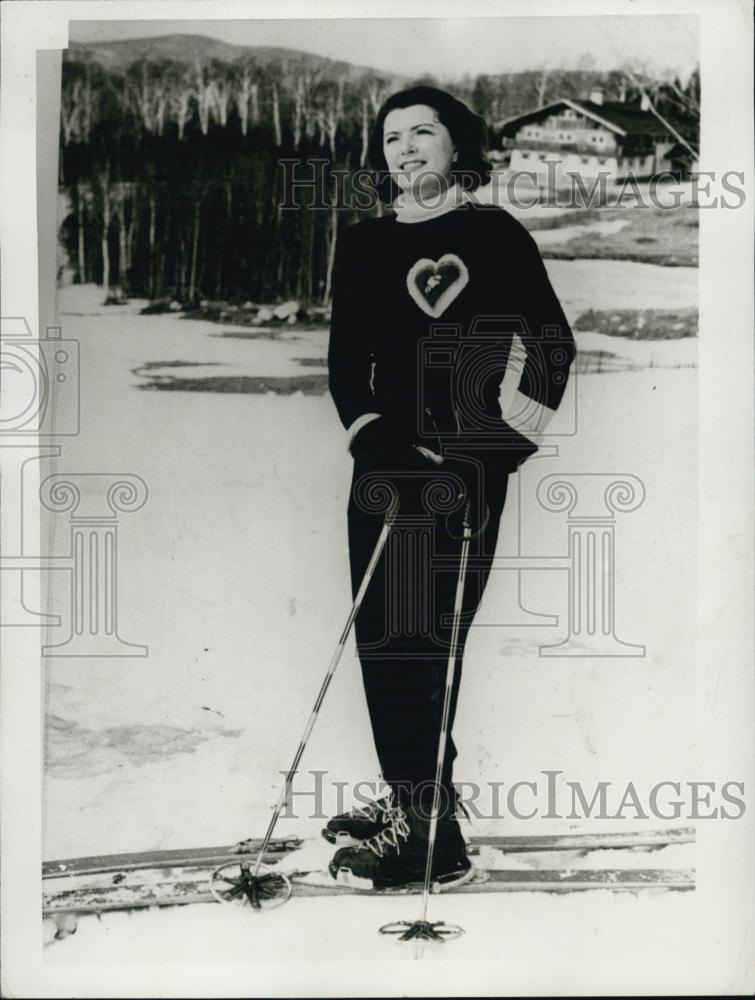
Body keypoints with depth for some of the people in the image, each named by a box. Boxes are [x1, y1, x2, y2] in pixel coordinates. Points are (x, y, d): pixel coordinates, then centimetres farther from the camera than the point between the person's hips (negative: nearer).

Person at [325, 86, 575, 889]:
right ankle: (411, 798, 18)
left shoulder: (496, 233, 3)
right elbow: (345, 360, 8)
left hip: (470, 461, -4)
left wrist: (512, 438, -9)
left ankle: (427, 827, -1)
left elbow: (552, 343, 0)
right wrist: (370, 436, -7)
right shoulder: (362, 244, 14)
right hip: (388, 456, 5)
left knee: (428, 637, -8)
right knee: (383, 634, 4)